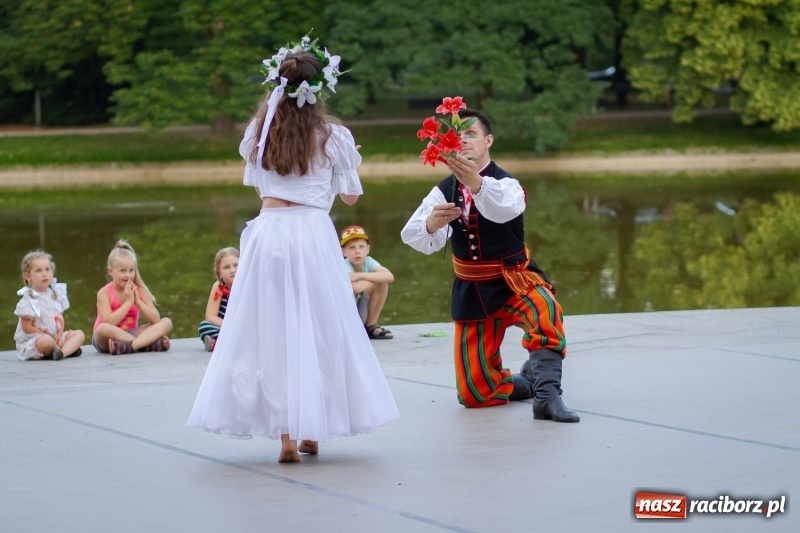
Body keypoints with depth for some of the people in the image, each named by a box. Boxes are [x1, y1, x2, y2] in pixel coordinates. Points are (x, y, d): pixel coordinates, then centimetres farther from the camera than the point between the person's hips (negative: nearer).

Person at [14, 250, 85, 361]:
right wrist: (45, 336, -19)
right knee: (46, 341, -40)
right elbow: (27, 327, -15)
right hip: (31, 342, -8)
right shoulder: (28, 300, -14)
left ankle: (62, 352, -29)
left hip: (54, 337, 8)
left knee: (80, 334, -3)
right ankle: (69, 348, -12)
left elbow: (60, 318, 11)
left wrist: (60, 334, -7)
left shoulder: (56, 294, 7)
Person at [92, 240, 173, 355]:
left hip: (131, 334, 4)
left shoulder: (139, 290, 0)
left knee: (166, 322, -15)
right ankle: (149, 343, -34)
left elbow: (156, 319, -8)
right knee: (104, 328, -40)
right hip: (111, 339, -4)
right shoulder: (104, 293, -12)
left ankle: (129, 346, -37)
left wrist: (137, 301, -19)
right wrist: (128, 302, -23)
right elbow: (108, 323, -27)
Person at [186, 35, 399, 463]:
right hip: (314, 235, -2)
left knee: (271, 332, 5)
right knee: (317, 331, 9)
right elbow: (349, 196, 9)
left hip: (269, 232, 2)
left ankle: (286, 435, 0)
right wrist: (347, 159, 27)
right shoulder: (334, 137, 0)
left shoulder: (259, 131, 6)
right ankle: (313, 430, 12)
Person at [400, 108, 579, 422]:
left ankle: (547, 394, -36)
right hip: (471, 291, 4)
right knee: (474, 393, 0)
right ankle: (532, 383, 29)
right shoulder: (444, 192, 0)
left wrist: (476, 184, -59)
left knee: (544, 311, -40)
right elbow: (412, 236, -15)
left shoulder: (506, 184, -12)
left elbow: (504, 208, -38)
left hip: (514, 281, -3)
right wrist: (431, 224, -39)